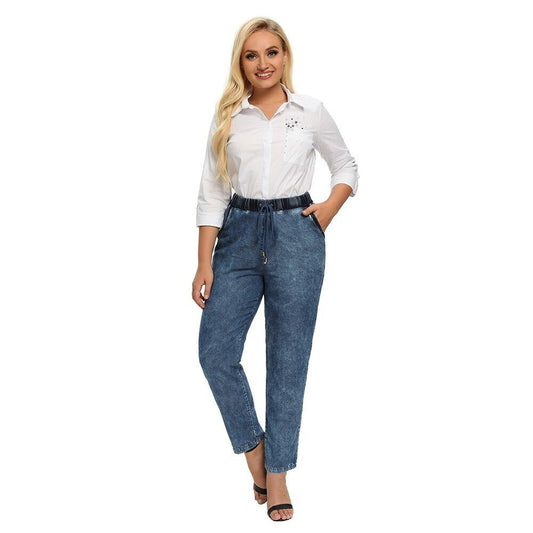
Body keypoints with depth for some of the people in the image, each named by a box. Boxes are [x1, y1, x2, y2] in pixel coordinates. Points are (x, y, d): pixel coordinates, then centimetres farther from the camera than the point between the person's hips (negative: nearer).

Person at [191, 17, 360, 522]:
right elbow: (211, 193, 4)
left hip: (295, 234, -2)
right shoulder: (227, 116, 6)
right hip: (239, 234, 2)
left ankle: (278, 473, 13)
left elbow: (346, 166, 16)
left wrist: (328, 210, -3)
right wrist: (204, 264, -2)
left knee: (288, 359, 2)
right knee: (215, 351, -5)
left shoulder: (311, 110, 4)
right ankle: (253, 447, 18)